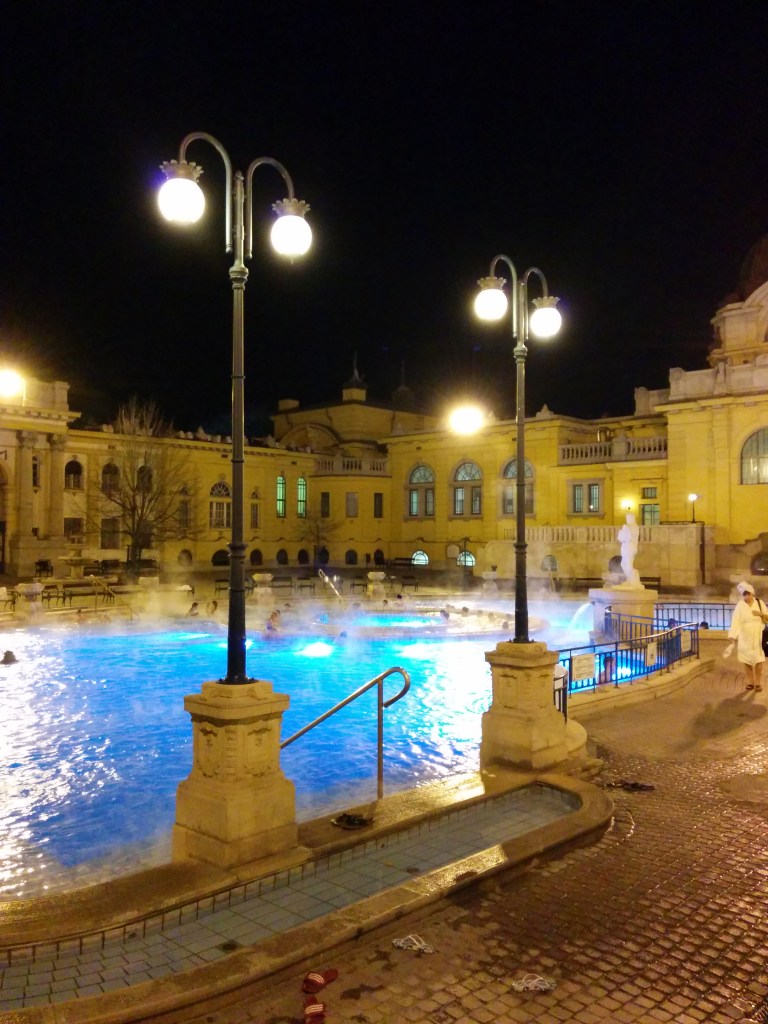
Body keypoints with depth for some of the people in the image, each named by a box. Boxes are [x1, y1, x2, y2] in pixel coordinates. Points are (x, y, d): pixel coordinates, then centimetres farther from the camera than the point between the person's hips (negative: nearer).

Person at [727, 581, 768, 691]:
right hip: (744, 638, 0)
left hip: (757, 637, 0)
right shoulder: (740, 606, -7)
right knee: (747, 660, 4)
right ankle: (750, 682, 16)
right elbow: (735, 621, -17)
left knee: (758, 661, -2)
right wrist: (732, 636, -28)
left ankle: (758, 683, 10)